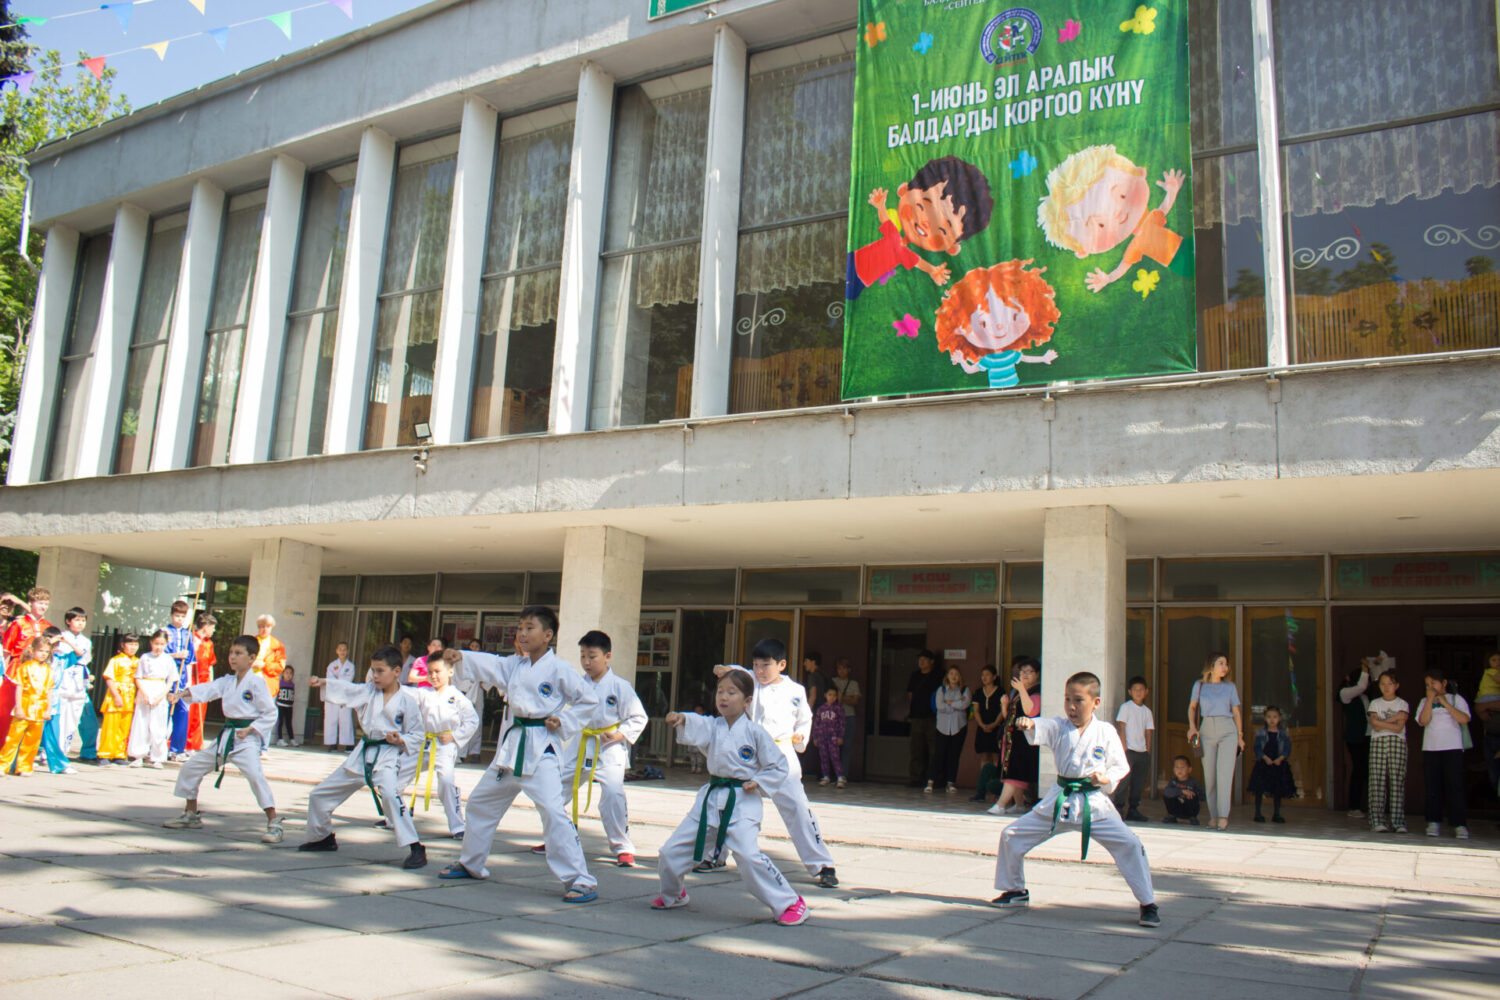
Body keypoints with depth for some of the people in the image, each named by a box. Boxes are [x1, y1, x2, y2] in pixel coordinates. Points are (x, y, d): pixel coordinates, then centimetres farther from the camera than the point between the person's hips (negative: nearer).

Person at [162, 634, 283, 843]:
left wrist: (249, 730, -18)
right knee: (191, 767, 15)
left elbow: (270, 714, -11)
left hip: (247, 739, -8)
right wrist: (181, 694, -19)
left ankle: (274, 824, -23)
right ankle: (191, 814, 34)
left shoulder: (256, 683, -10)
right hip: (226, 737, 8)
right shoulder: (227, 681, 11)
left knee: (255, 774, -26)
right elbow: (207, 690, -3)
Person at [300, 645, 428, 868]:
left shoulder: (407, 700, -8)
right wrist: (323, 683, -23)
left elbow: (418, 734, -3)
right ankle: (323, 837, 43)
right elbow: (346, 690, -8)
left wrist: (401, 740, -21)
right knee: (319, 795, 16)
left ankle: (415, 848, -30)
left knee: (390, 794, -36)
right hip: (363, 753, 7)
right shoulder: (369, 691, 6)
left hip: (389, 755, -7)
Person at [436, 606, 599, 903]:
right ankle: (470, 864, 42)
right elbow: (486, 665, 0)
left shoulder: (559, 669, -7)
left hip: (541, 748, -8)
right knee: (480, 802, 20)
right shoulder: (513, 665, 11)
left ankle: (582, 881, -15)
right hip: (511, 745, 8)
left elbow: (588, 699, -4)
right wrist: (458, 656, -15)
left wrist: (563, 722, -12)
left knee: (553, 810, -20)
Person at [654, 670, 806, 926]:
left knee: (749, 855, -24)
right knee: (671, 851, 7)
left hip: (742, 802, -5)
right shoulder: (712, 726, 4)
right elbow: (695, 729, -21)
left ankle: (790, 903, -6)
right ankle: (673, 895, 38)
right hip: (710, 799, 5)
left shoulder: (755, 732, -6)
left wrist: (757, 782, -13)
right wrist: (681, 719, -41)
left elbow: (779, 767, 0)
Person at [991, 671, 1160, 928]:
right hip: (1059, 801, 2)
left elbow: (1121, 766, 5)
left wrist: (1106, 779, -15)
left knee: (1129, 846, -18)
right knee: (1011, 837, 2)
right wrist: (1028, 724, -47)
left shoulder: (1106, 732, -4)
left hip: (1094, 804, -2)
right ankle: (1015, 891, 26)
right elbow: (1040, 730, -24)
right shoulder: (1059, 727, -3)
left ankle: (1148, 905, 2)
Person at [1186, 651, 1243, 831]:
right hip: (1206, 730, 1)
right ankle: (1213, 815, 10)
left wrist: (1240, 735, 8)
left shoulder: (1230, 687, 7)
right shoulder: (1199, 685, 6)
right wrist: (1192, 726, 4)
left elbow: (1236, 712, 12)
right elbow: (1192, 707, 18)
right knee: (1209, 776, 1)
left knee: (1224, 773, -12)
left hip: (1228, 731, -1)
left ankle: (1223, 817, -15)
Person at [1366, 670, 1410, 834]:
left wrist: (1381, 722, -4)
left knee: (1397, 782, -6)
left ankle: (1398, 821, -2)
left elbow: (1399, 727, -3)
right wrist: (1393, 719, -6)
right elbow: (1375, 726, -1)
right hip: (1377, 743, 1)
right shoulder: (1375, 703, 14)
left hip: (1397, 743, -1)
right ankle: (1377, 821, -6)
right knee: (1377, 782, -5)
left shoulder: (1403, 704, 10)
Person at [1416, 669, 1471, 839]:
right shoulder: (1424, 702, 13)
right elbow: (1424, 721, -4)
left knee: (1455, 786, -6)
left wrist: (1444, 703, -9)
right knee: (1433, 787, 2)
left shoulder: (1456, 699, 8)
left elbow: (1464, 719, -8)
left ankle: (1460, 825, -3)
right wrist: (1430, 699, -6)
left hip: (1453, 748, -2)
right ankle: (1434, 822, 6)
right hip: (1430, 749, 2)